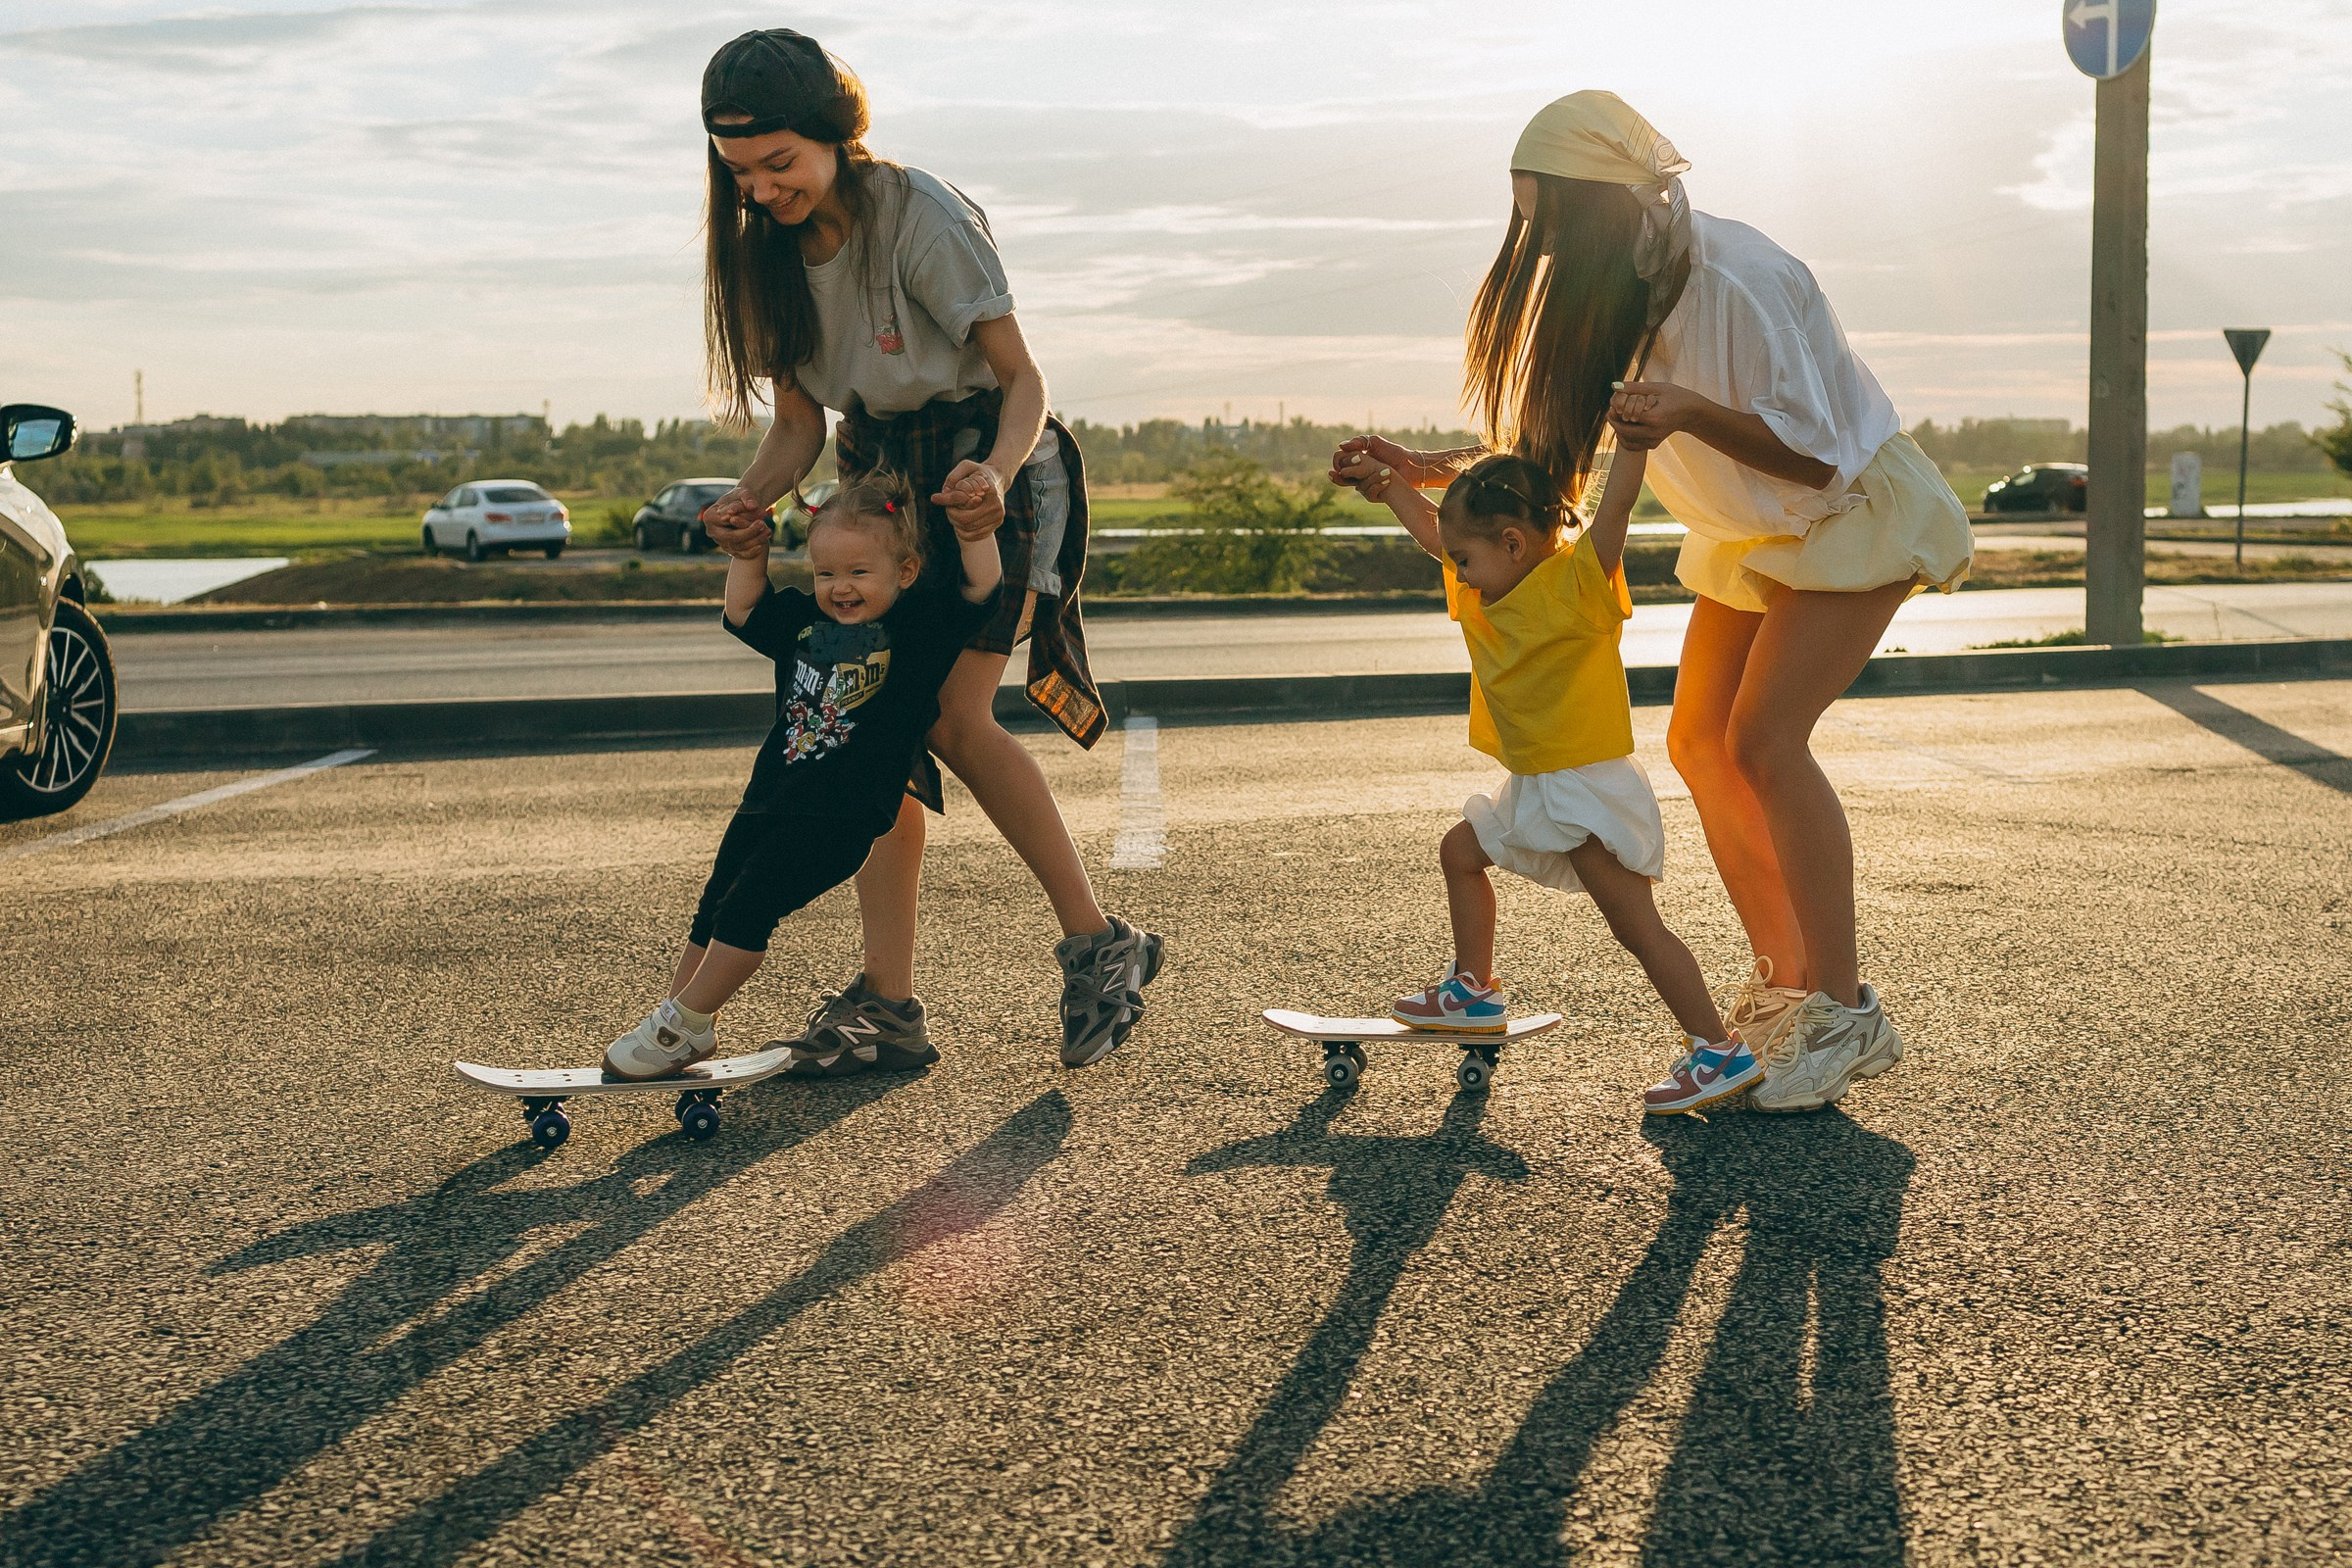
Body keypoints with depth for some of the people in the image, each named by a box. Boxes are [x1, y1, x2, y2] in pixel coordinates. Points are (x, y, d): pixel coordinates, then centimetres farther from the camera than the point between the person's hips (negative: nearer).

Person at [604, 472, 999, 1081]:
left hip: (840, 814, -7)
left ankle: (685, 1027, 5)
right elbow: (743, 612, 23)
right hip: (770, 797, 7)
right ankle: (676, 1019, 24)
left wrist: (976, 533, -25)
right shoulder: (805, 621, 12)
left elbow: (981, 590, -13)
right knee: (714, 907, 12)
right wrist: (748, 553, 13)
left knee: (748, 908, -9)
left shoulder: (922, 623, -4)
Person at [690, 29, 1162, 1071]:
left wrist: (996, 472, -38)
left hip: (987, 471, -6)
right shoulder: (766, 250, -1)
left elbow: (1022, 376, -18)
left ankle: (1101, 946, -7)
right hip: (883, 477, 7)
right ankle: (888, 997, -3)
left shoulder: (920, 218, -21)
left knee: (953, 715, -18)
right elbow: (797, 421, 3)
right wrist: (752, 501, -17)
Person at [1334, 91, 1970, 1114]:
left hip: (1852, 507, -8)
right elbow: (1549, 440, 5)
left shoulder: (1736, 281, -31)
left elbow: (1813, 454, -31)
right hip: (1753, 532, 9)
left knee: (1763, 737, -21)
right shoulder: (1608, 296, -6)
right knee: (1698, 742, 2)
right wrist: (1424, 471, -5)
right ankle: (1782, 982, 11)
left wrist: (1688, 414, -45)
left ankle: (1845, 1015, -15)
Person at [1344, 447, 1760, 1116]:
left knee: (1636, 926, -13)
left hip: (1591, 786, -10)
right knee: (1460, 851, 24)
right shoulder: (1483, 591, 8)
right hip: (1532, 787, 10)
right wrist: (1383, 482, 14)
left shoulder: (1577, 578, -17)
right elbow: (1431, 528, 20)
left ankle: (1721, 1052, -10)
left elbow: (1617, 502, -28)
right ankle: (1475, 992, 37)